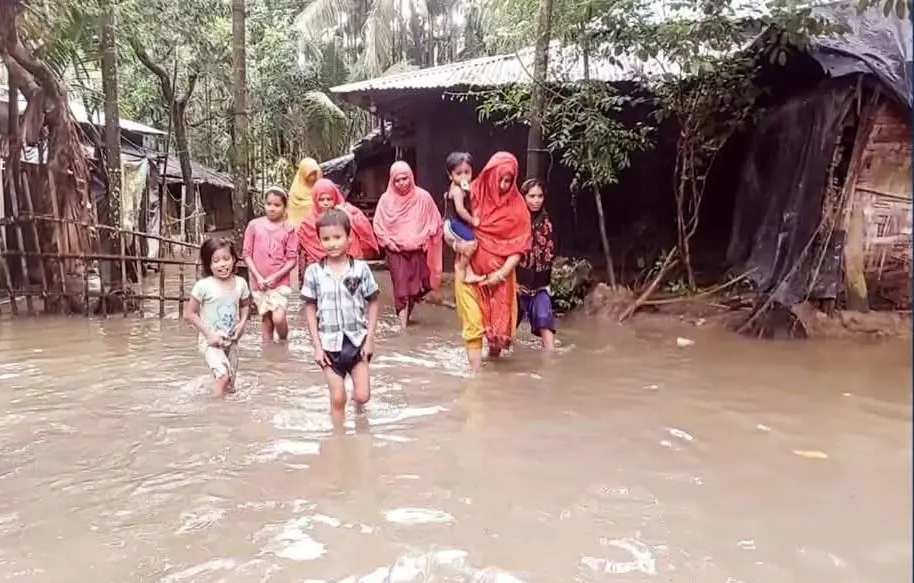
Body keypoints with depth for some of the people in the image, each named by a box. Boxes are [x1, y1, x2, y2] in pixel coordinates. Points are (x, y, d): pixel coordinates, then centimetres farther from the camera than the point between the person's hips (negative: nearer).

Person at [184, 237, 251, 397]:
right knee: (222, 375, -25)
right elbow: (189, 314, -10)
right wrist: (209, 334, -15)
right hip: (210, 341, -5)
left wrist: (242, 323, -4)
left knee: (231, 387, 14)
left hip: (231, 341, 5)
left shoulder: (240, 283, -3)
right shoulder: (203, 286, -16)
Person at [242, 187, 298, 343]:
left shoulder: (288, 229, -3)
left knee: (278, 318, -16)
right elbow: (246, 253, 1)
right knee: (266, 323, 11)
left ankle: (284, 344, 11)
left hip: (280, 283, -2)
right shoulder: (254, 225, 0)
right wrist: (258, 277, -8)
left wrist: (275, 277, -14)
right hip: (258, 283, 2)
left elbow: (292, 259, -4)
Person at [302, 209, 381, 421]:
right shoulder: (314, 272, -5)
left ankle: (359, 411, 36)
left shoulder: (361, 268, -6)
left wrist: (370, 337, -5)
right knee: (338, 398, 4)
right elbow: (310, 309, 1)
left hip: (357, 340, 0)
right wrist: (316, 345, -3)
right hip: (330, 343, 0)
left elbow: (373, 303, 1)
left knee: (362, 395, 2)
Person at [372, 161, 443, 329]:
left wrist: (424, 238, -9)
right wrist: (387, 241, -7)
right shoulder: (386, 199, -4)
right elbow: (378, 225, 5)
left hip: (418, 250, 1)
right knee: (401, 287, -3)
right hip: (396, 251, 0)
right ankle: (403, 325, 0)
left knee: (416, 286, 5)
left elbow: (435, 221, 3)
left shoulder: (423, 196, -5)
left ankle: (406, 316, 31)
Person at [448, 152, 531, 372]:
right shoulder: (472, 195, -6)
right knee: (473, 326, -4)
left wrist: (502, 273, -15)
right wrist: (458, 244, -20)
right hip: (470, 270, -1)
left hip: (500, 275, 1)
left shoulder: (516, 205, -4)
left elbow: (519, 245, -5)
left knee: (499, 325, 9)